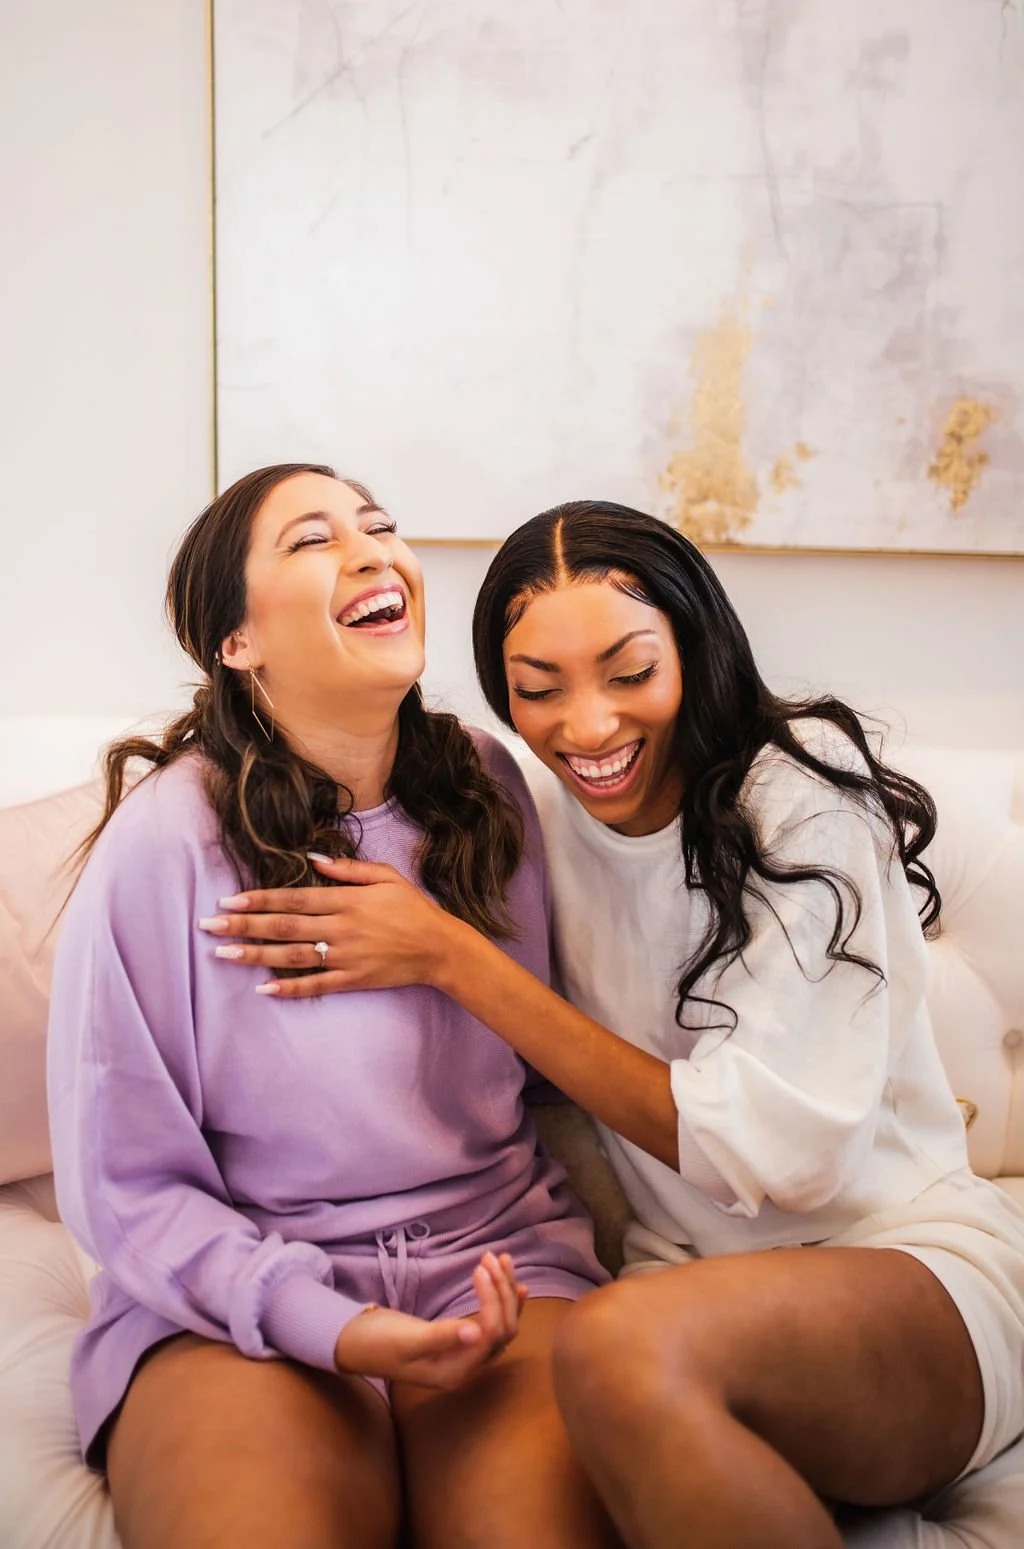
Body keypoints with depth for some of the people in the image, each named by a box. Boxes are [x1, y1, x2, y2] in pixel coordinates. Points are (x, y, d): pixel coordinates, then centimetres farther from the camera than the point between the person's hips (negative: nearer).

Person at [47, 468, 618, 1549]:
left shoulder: (487, 787, 3)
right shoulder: (167, 840, -10)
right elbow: (125, 1187, -5)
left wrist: (556, 1260, 3)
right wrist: (331, 1327, -16)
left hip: (497, 1257, 3)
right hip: (239, 1299, -2)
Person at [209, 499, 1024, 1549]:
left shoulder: (806, 786, -12)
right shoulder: (541, 810, 4)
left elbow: (767, 1151, -19)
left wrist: (451, 955, -17)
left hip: (913, 1265, -3)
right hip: (688, 1272, 4)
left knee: (624, 1349, -35)